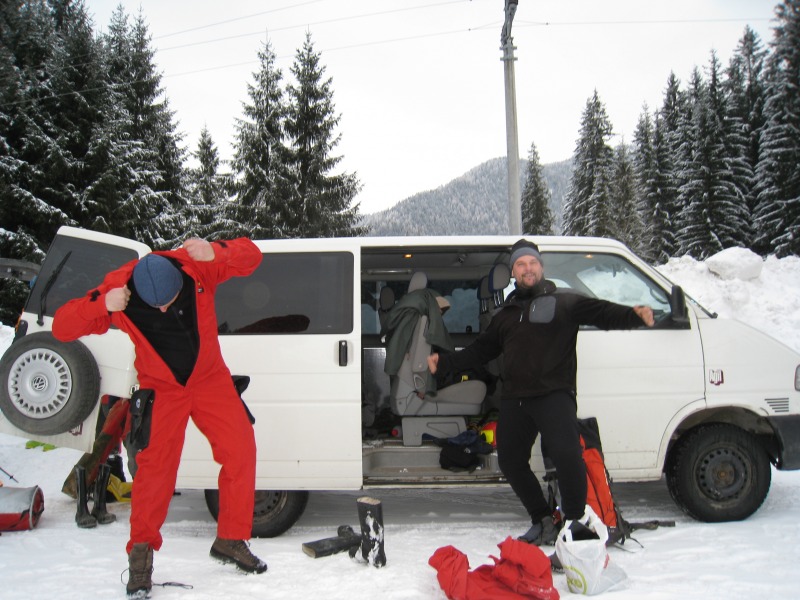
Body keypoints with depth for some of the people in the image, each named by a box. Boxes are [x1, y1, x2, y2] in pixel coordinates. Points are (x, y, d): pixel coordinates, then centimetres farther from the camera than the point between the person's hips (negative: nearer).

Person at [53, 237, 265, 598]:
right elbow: (61, 328, -20)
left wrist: (216, 253, -39)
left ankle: (231, 540, 12)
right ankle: (141, 553, 8)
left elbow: (251, 257, -17)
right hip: (161, 388, -2)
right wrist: (100, 305, -39)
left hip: (210, 379, 2)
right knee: (156, 465, -9)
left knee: (241, 450, -3)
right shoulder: (117, 290, -22)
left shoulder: (196, 268, -21)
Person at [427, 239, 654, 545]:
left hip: (554, 395, -6)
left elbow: (601, 312, -10)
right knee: (510, 461, 9)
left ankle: (575, 522, -3)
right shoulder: (505, 314, 21)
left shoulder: (563, 302, 5)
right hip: (514, 400, 6)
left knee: (567, 454, -23)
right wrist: (444, 362, 22)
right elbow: (480, 350, 27)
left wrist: (634, 315, -29)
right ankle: (543, 522, 27)